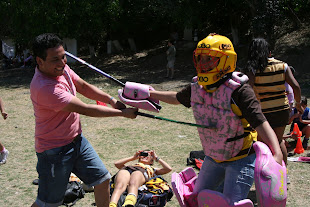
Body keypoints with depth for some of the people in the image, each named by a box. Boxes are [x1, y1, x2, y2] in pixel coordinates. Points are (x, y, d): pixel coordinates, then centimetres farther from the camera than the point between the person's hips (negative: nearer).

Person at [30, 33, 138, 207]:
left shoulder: (62, 68, -4)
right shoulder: (44, 88, -32)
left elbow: (84, 87, 8)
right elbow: (86, 109, -30)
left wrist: (111, 100, -8)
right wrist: (122, 113, -23)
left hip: (76, 139, 9)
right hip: (55, 151, -8)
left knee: (103, 179, 11)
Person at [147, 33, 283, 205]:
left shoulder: (238, 90, -26)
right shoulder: (197, 87, -5)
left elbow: (261, 123, -32)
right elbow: (177, 98, 17)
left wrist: (277, 155, -45)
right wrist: (152, 94, 25)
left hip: (240, 160, -7)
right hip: (213, 158, 7)